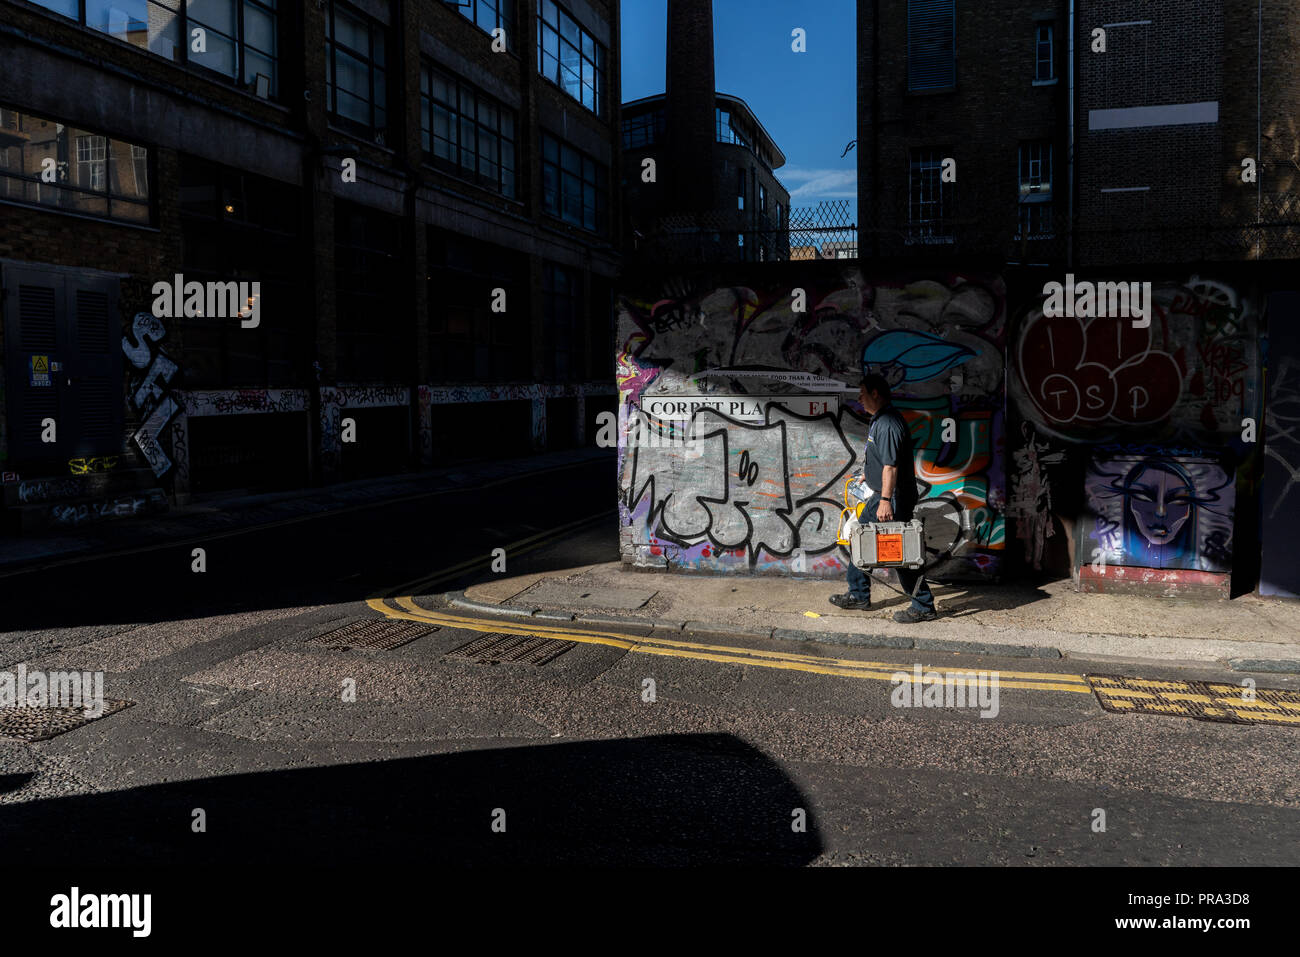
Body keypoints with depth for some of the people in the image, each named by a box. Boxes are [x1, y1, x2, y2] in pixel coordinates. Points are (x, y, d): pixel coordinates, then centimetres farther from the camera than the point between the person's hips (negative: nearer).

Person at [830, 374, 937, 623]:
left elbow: (891, 465, -28)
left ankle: (924, 607, 2)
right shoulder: (879, 420, 13)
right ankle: (858, 595, 29)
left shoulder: (888, 423, -21)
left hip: (893, 499, -11)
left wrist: (885, 500, -31)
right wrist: (867, 474, 41)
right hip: (881, 495, 11)